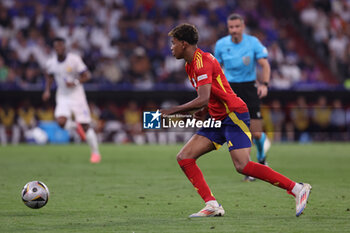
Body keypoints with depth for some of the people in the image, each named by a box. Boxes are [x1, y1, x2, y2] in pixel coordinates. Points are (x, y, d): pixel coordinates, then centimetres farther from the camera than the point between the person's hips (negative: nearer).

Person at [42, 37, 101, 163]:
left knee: (85, 125, -6)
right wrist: (47, 90, 9)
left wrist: (75, 82, -23)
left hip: (76, 95, -3)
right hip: (62, 97, 3)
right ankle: (76, 126, 14)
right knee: (61, 122, -21)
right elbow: (49, 76, 22)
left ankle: (95, 152, 10)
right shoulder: (51, 63, 0)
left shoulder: (74, 59, -13)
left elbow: (86, 76, -7)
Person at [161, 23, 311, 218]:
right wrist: (204, 111, 10)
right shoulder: (191, 65, 15)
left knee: (243, 166, -22)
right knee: (184, 158, -1)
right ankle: (212, 205, -6)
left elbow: (203, 99, -26)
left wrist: (173, 111, -19)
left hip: (234, 116, -10)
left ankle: (298, 189, -15)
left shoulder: (202, 61, -16)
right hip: (218, 120, 10)